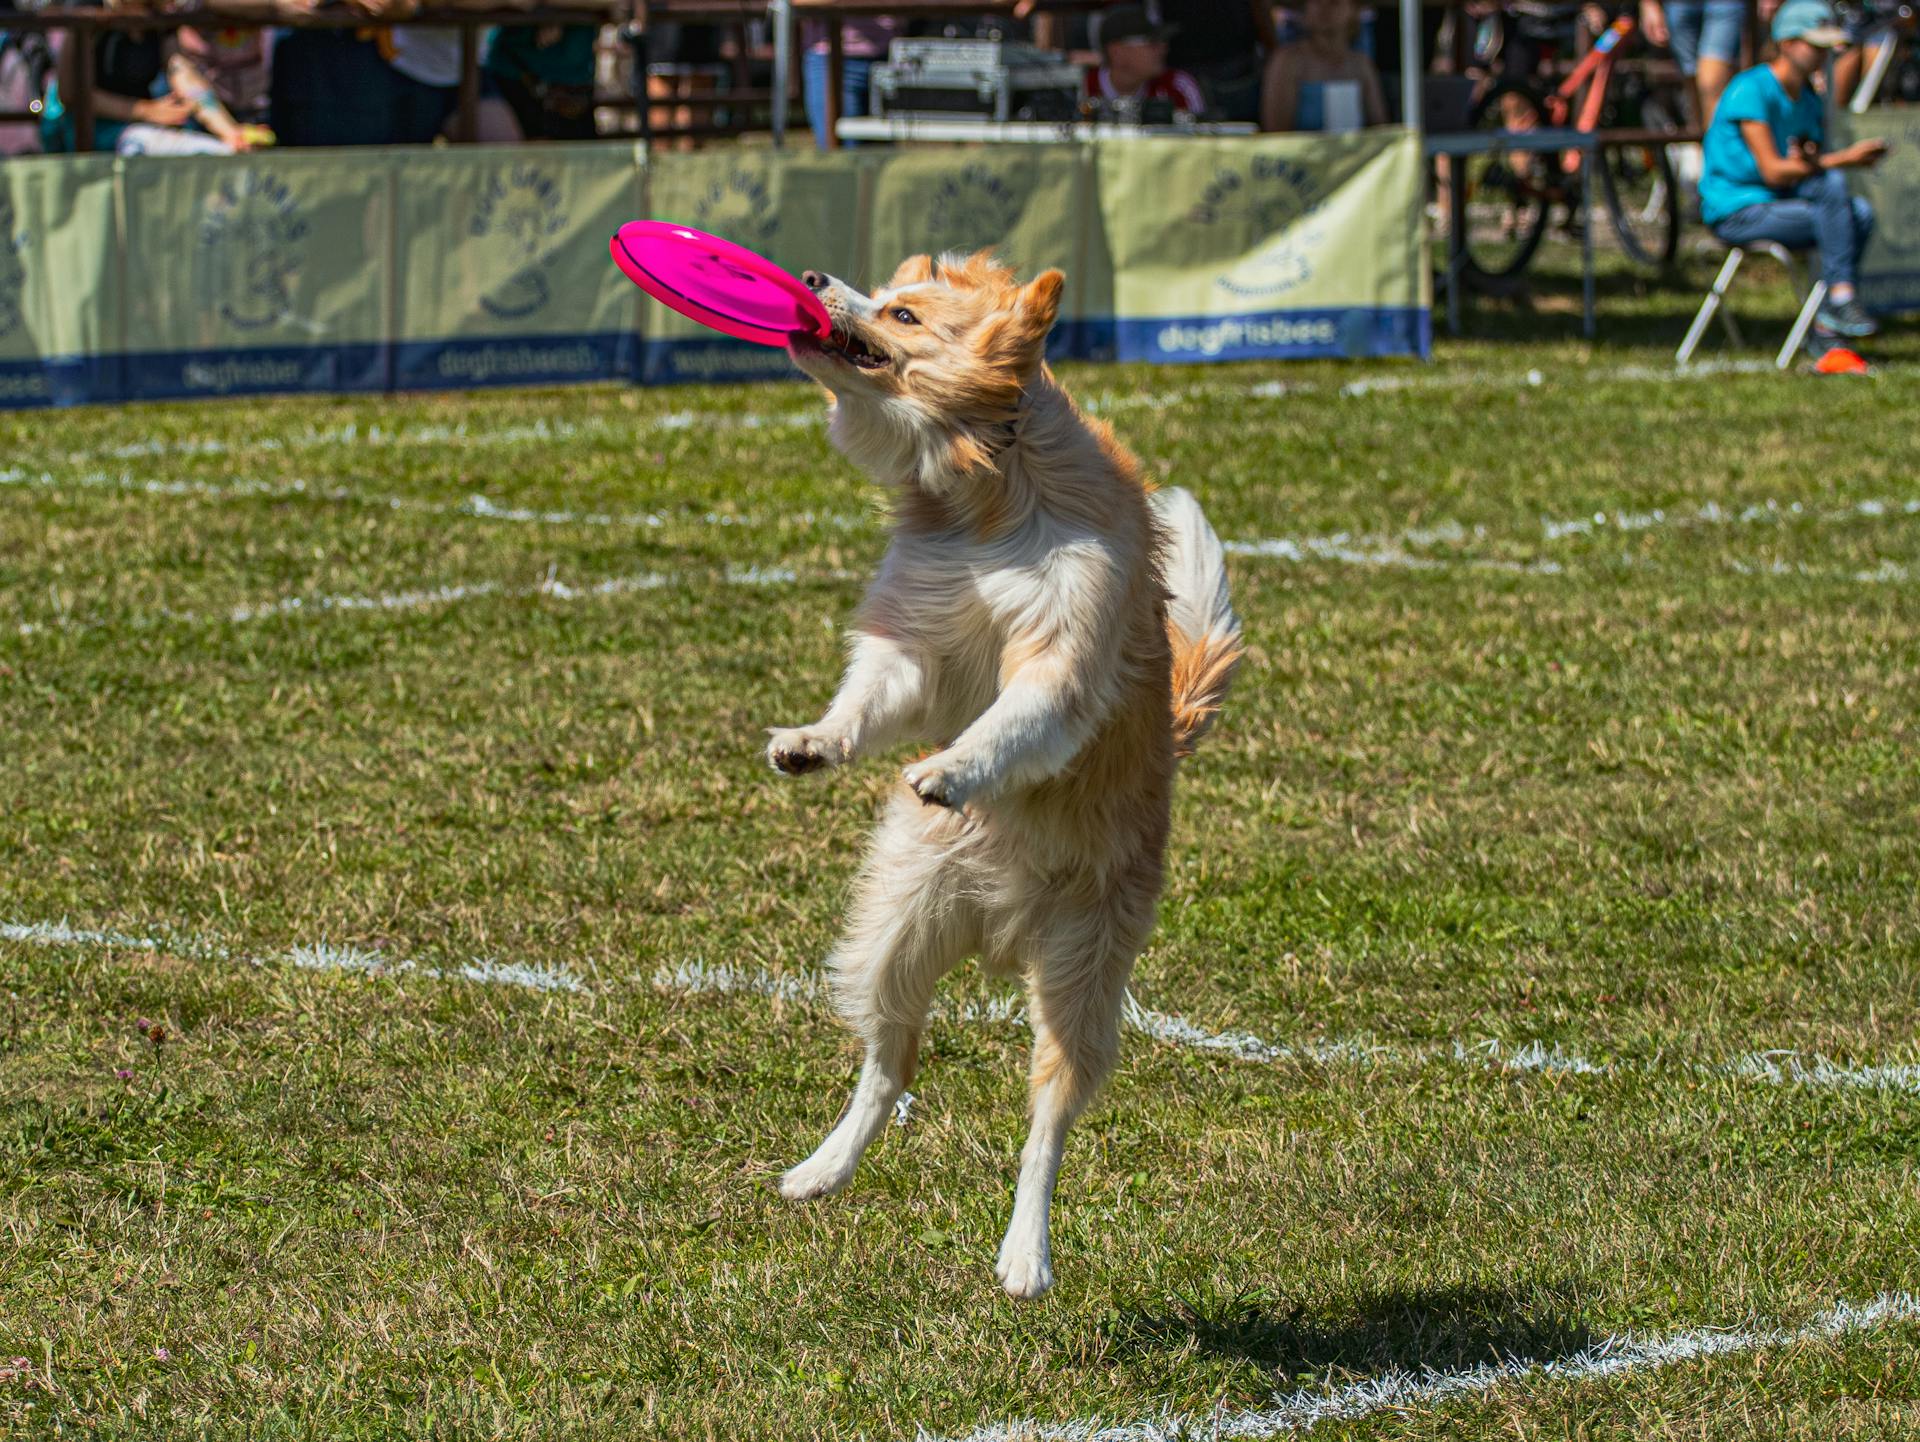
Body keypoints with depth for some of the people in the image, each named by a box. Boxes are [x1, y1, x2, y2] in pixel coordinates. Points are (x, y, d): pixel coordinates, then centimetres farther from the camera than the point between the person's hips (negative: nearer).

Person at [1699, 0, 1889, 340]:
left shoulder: (1809, 101, 11)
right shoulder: (1751, 89, -16)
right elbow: (1773, 172, -22)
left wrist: (1811, 160, -19)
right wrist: (1844, 158, -26)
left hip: (1779, 202, 8)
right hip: (1736, 213, -8)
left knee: (1860, 211, -17)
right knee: (1831, 184, -27)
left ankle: (1829, 316, -15)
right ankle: (1841, 296, -27)